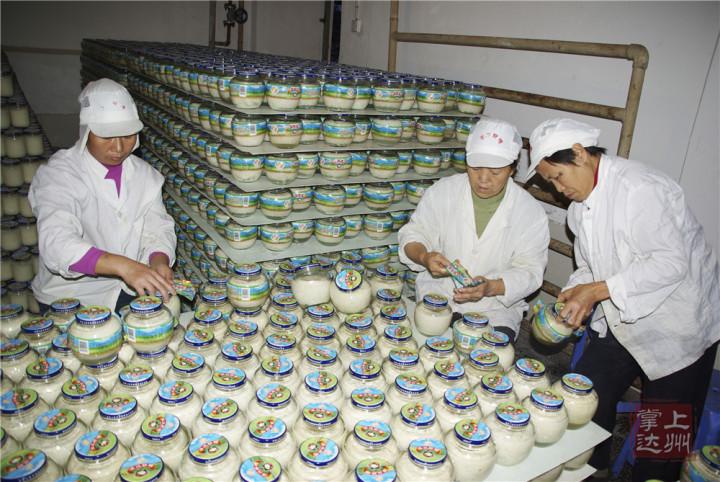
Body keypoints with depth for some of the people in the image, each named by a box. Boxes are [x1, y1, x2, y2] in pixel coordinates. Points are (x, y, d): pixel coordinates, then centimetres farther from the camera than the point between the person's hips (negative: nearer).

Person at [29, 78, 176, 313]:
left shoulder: (144, 174, 6)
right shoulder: (58, 174, -10)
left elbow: (158, 228, 3)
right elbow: (56, 243, -25)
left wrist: (159, 262, -20)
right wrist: (122, 265, -40)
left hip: (136, 288, 4)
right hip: (72, 297, -4)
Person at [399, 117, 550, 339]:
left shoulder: (531, 211, -5)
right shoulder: (442, 191, -2)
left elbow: (529, 272, -6)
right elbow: (413, 234, 4)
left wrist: (490, 288, -26)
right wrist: (424, 257, -21)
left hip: (496, 307, 0)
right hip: (437, 294, 1)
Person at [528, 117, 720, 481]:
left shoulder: (639, 188, -25)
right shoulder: (580, 203, 3)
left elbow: (671, 262, -29)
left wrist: (597, 290, -30)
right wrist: (577, 295, -9)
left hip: (678, 328, -7)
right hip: (621, 323, 8)